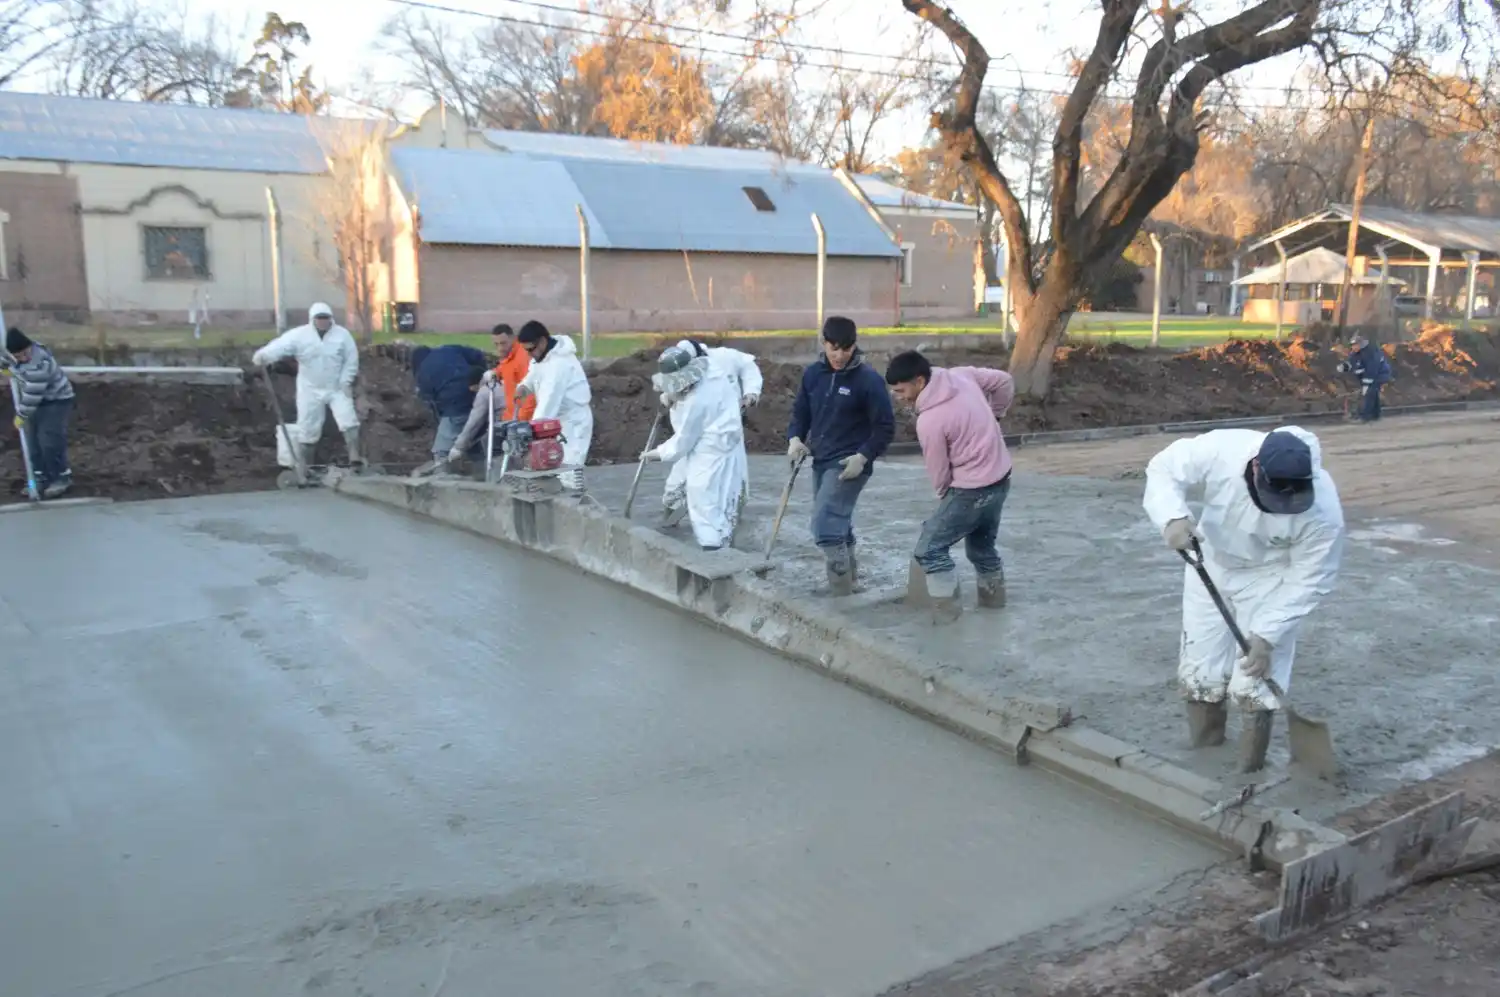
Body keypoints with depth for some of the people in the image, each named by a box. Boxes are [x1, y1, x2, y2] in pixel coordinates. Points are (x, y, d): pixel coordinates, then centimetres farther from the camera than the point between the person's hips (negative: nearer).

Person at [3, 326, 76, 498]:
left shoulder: (38, 365, -34)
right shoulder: (23, 351, -7)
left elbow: (32, 396, -28)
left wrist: (21, 415, -19)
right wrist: (8, 368, 19)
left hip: (56, 401, -9)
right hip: (36, 402, 9)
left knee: (49, 442, -12)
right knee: (33, 442, 10)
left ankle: (63, 478, 2)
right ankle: (42, 478, 19)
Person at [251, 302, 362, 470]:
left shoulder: (342, 334, -6)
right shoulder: (299, 335, -9)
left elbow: (351, 360, -2)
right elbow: (280, 346, -24)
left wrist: (346, 382, -10)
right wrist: (263, 356, -43)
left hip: (337, 389, 0)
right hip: (310, 391, 0)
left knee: (349, 421, -13)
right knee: (308, 429, 5)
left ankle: (355, 457, -8)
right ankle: (305, 466, 16)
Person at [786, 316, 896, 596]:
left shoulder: (868, 379, -13)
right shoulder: (813, 374, 3)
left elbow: (885, 426, -10)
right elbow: (801, 411, 14)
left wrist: (863, 457, -19)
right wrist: (795, 439, -4)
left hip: (849, 464, -7)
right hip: (821, 461, 7)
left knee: (825, 526, -17)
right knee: (837, 525, 18)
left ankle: (842, 591, -7)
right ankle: (849, 578, 35)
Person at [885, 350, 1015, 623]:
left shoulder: (929, 421, -24)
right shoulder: (962, 375, -5)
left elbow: (939, 472, -11)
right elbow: (1005, 382, 9)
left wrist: (944, 496, 9)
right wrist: (990, 417, 18)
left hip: (972, 490, -9)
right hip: (1001, 479, 9)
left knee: (929, 548, -2)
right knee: (982, 543, 27)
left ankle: (947, 608, 2)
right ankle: (993, 595, 40)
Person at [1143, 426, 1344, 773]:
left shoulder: (1322, 510, -33)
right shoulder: (1219, 450, -34)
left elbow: (1309, 580, -21)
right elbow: (1164, 469, -19)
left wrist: (1267, 635, -25)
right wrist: (1173, 517, -39)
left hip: (1270, 578, -2)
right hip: (1211, 565, 2)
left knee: (1253, 683, -6)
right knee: (1200, 671, 7)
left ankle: (1250, 774, 11)